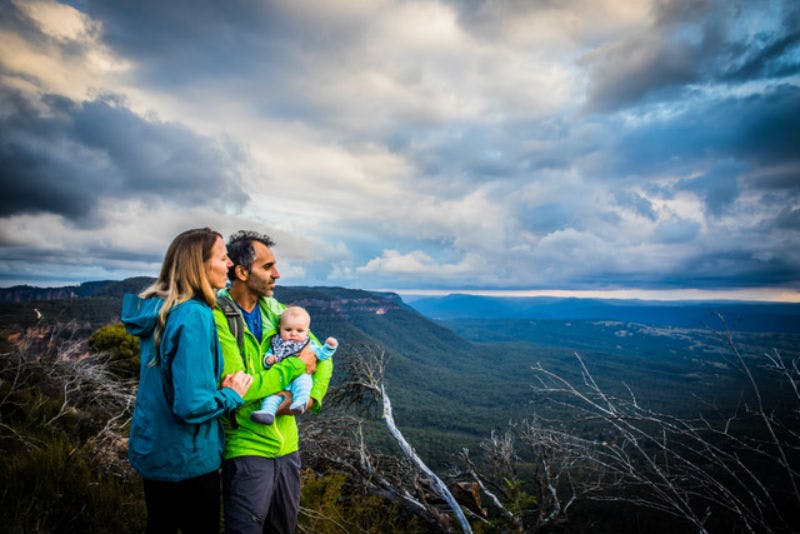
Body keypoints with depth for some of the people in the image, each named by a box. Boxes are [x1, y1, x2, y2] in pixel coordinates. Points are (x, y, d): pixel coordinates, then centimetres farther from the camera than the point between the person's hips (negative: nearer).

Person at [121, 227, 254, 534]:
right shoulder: (194, 317, -28)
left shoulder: (158, 309, 0)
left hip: (151, 450, 8)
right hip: (186, 460, -8)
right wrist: (231, 395, -14)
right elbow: (192, 405, -31)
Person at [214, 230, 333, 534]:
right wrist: (296, 366, -17)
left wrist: (314, 396, -12)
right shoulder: (218, 317, -17)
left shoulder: (275, 310, 2)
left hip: (287, 443, 7)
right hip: (246, 448, -6)